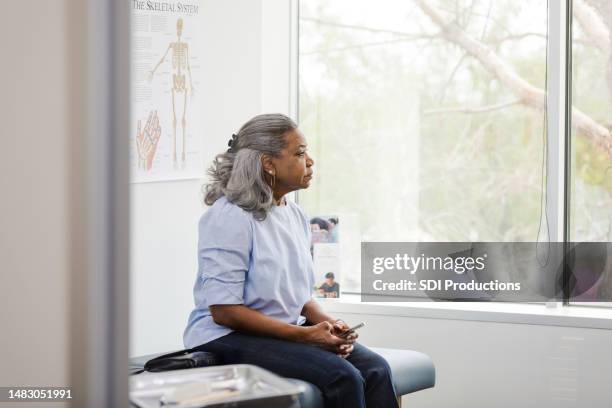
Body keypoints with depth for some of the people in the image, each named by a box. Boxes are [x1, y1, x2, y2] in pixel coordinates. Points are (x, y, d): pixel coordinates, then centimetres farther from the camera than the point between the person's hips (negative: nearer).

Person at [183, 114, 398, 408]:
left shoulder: (296, 216, 11)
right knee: (342, 376, -27)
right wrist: (303, 335, -20)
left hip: (290, 329, 8)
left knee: (375, 369, -17)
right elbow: (224, 310, -18)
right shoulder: (230, 217, -14)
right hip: (229, 338, -8)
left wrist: (327, 323, -4)